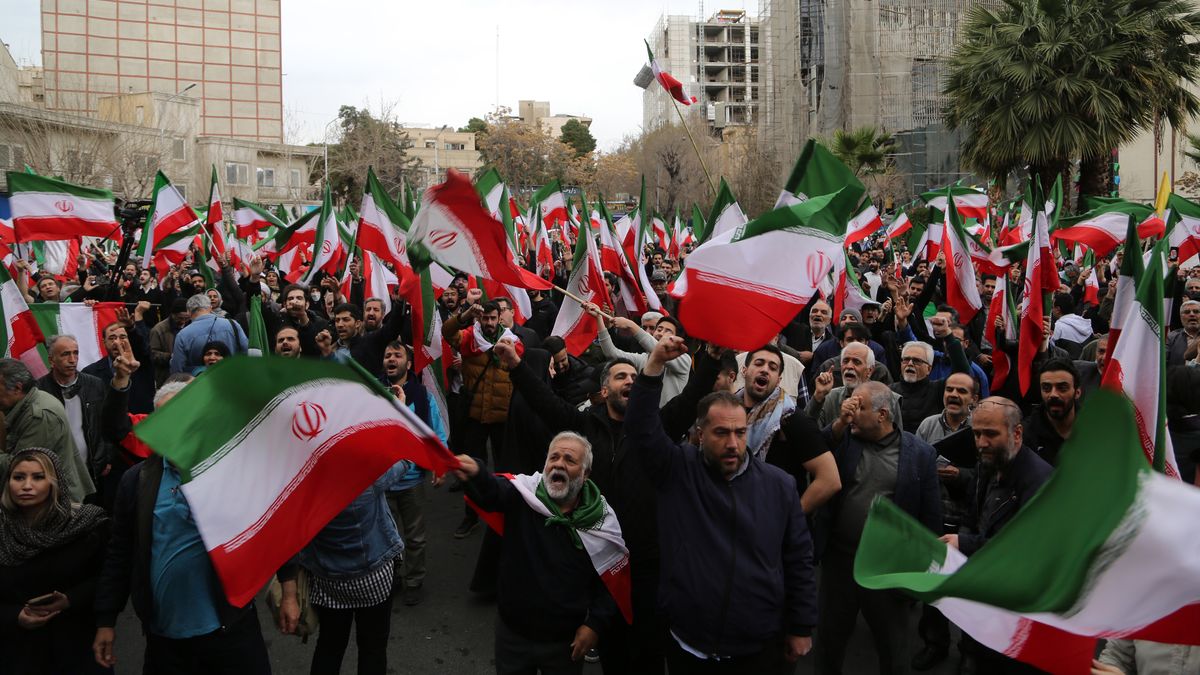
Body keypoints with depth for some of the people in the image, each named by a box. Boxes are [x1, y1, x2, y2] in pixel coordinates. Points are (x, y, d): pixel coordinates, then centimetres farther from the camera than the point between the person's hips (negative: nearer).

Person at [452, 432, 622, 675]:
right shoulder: (522, 495, -12)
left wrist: (596, 624, -10)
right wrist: (473, 474, -56)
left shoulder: (602, 520, -8)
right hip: (512, 632, 0)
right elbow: (490, 491, -34)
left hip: (566, 641, 0)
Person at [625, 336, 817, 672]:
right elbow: (641, 428, -18)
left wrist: (801, 628, 4)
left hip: (760, 648, 1)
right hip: (687, 646, 0)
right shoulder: (677, 471, -4)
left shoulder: (778, 484, -1)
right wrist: (655, 365, -27)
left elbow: (798, 559, 3)